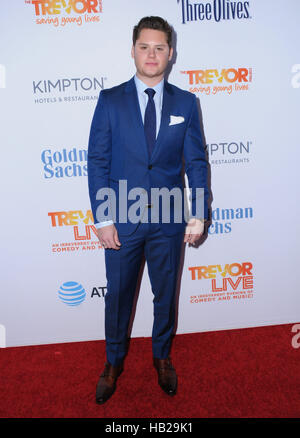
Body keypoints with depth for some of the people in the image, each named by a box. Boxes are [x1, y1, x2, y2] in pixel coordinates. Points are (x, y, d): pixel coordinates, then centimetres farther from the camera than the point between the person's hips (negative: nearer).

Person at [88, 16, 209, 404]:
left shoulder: (186, 103, 3)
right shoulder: (110, 100, 0)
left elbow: (196, 161, 2)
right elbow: (97, 161, -3)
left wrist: (199, 214, -6)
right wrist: (103, 218, -9)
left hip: (168, 218, 1)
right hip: (122, 217, -1)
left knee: (166, 293, 16)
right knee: (118, 294, 13)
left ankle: (162, 356, 41)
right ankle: (114, 361, 38)